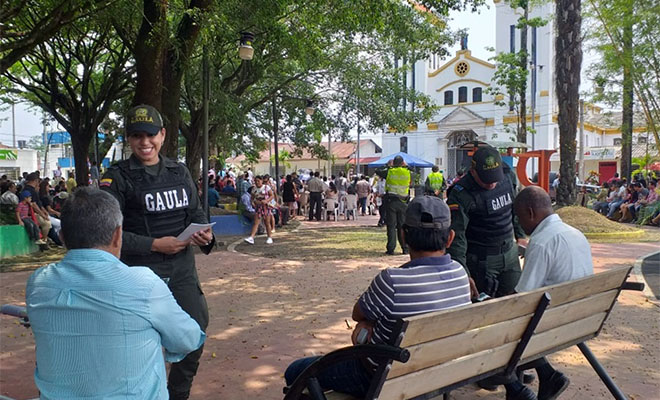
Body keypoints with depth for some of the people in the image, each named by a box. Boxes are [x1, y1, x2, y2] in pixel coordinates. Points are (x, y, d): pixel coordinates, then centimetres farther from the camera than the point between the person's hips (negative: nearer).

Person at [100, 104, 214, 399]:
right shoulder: (117, 177, -6)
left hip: (182, 269, 5)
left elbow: (196, 212, 14)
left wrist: (204, 234, -8)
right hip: (139, 272, -5)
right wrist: (154, 244, -18)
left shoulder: (179, 171, 9)